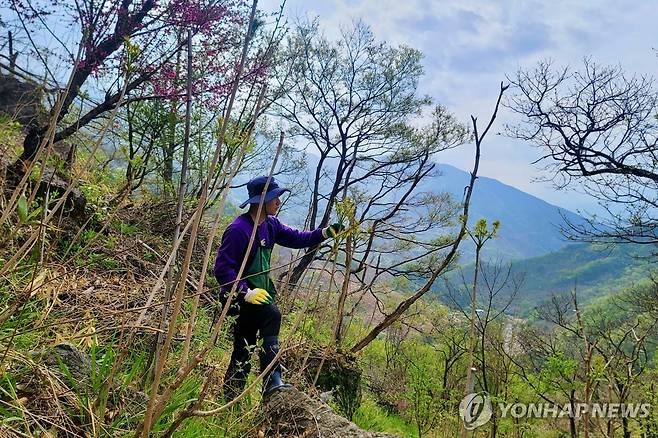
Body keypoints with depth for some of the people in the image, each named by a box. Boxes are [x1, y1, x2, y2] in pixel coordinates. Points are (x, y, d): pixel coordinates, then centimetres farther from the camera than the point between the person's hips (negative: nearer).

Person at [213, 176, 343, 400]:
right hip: (240, 295, -9)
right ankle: (272, 381, -33)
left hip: (258, 292, 9)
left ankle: (230, 402, 29)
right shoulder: (238, 229, -21)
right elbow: (222, 268, -22)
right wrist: (246, 292, -29)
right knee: (271, 315, -34)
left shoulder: (270, 224, 5)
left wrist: (326, 233, -6)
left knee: (243, 354, 15)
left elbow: (296, 238, 7)